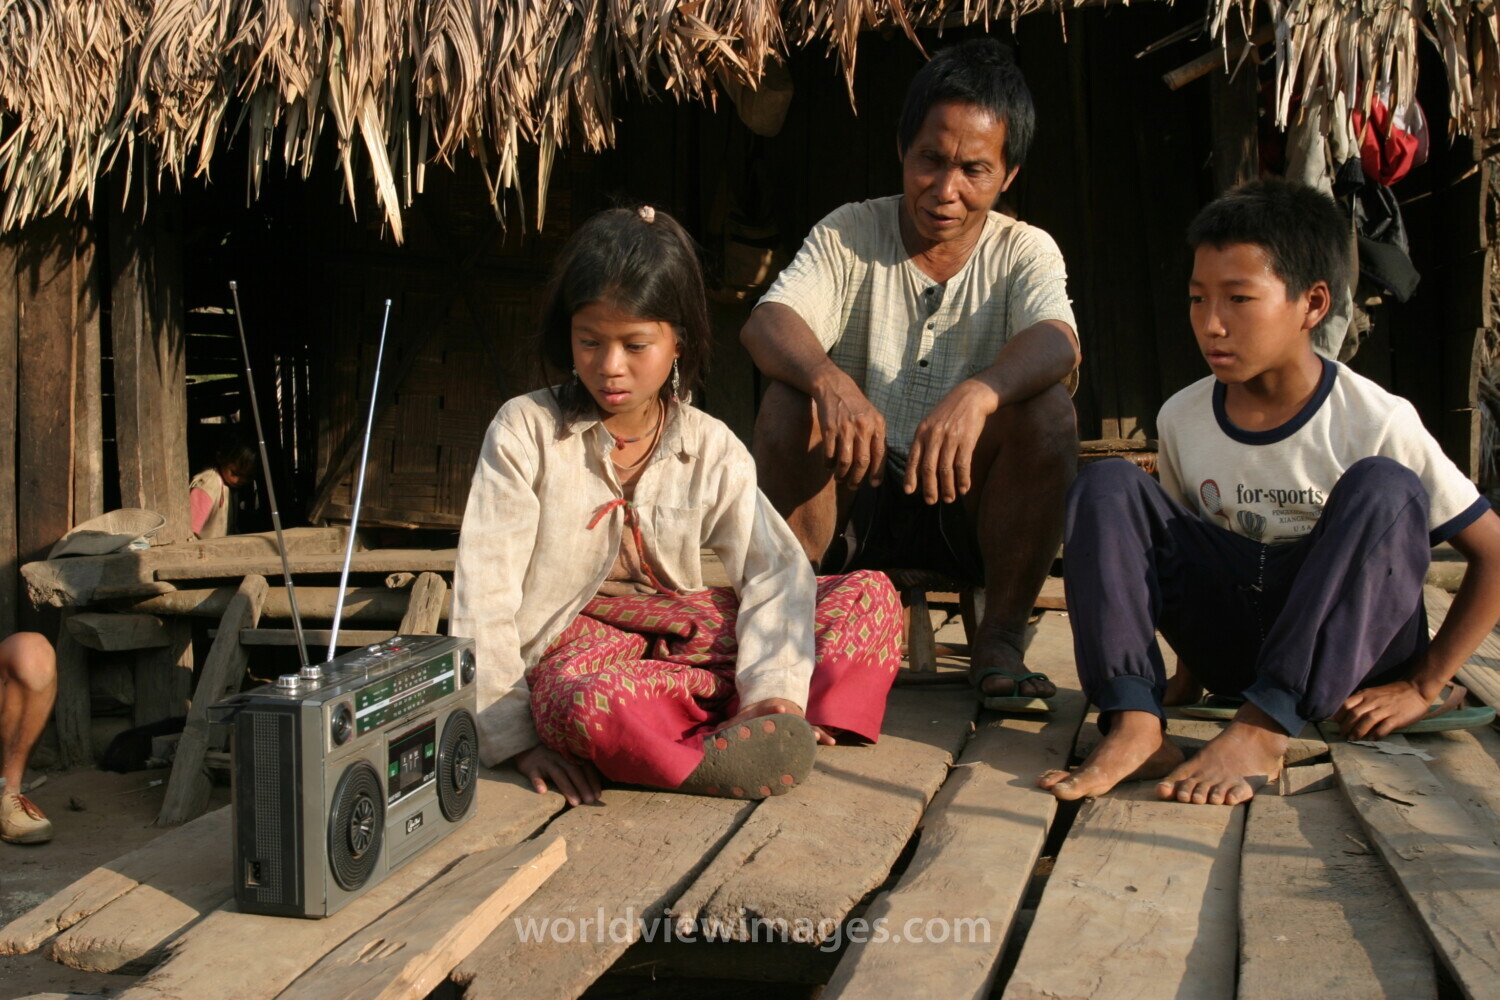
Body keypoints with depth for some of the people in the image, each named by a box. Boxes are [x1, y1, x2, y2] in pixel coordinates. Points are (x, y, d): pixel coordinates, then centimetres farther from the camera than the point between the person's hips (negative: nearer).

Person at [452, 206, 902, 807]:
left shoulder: (710, 448, 1)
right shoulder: (525, 430, -7)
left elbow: (774, 569, -6)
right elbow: (484, 592, -10)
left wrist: (775, 688, -24)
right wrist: (513, 735, -17)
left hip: (679, 633, 4)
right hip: (573, 644, -4)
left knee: (871, 595, -7)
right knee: (590, 707, -42)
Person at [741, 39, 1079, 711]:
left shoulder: (1025, 251, -2)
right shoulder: (849, 235, -2)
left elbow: (1058, 344, -24)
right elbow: (765, 324, -20)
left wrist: (977, 394, -46)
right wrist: (830, 379, -43)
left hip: (969, 506, 0)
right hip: (852, 503, 0)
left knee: (1047, 406, -26)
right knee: (788, 402, -26)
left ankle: (1002, 635, -14)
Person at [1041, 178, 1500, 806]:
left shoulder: (1376, 421, -14)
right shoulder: (1181, 419, -3)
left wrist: (1421, 687, -11)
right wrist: (1193, 660, 2)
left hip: (1346, 651, -3)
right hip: (1233, 648, 3)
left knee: (1383, 487, -28)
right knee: (1106, 485, -13)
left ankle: (1262, 731, -33)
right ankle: (1134, 727, -29)